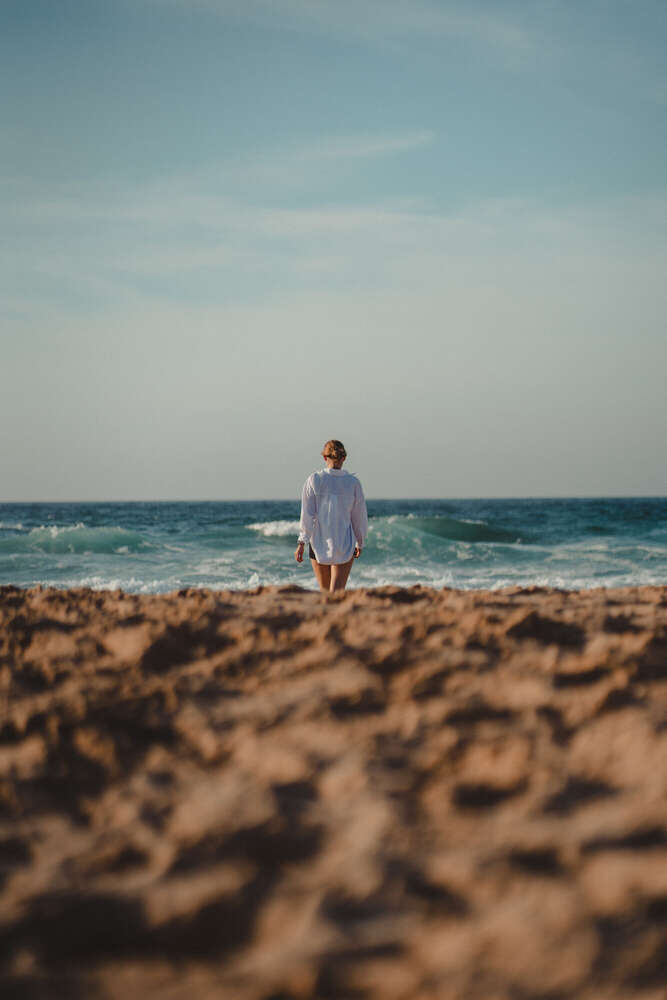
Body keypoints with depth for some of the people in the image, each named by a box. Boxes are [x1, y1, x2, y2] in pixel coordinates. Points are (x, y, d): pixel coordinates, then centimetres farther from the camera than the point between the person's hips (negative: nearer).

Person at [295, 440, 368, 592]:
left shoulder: (314, 480, -6)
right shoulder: (353, 482, -3)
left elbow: (307, 514, -8)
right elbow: (359, 517, 3)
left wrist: (301, 543, -5)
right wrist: (360, 543, 16)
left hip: (319, 544, 1)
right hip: (345, 545, -1)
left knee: (324, 590, 16)